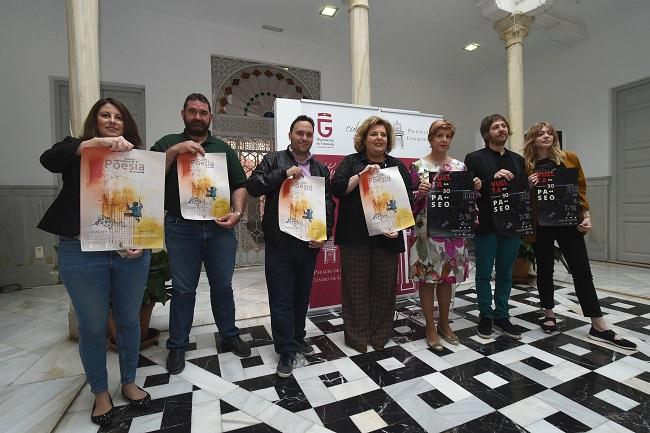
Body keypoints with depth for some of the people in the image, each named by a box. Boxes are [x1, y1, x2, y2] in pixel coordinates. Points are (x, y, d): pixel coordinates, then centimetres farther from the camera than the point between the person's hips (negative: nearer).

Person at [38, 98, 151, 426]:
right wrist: (98, 142, -27)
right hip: (81, 253, -1)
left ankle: (129, 382, 35)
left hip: (130, 252, 2)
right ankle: (100, 393, 32)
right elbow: (48, 159, -17)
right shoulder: (76, 150, 6)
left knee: (129, 320, 14)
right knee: (93, 326, 11)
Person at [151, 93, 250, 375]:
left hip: (220, 228, 2)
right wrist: (175, 150, -15)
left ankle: (229, 336, 29)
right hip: (181, 228, -1)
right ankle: (177, 346, 26)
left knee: (223, 286, 12)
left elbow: (239, 185, 8)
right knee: (183, 289, 8)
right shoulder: (168, 143, 9)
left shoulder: (224, 149, 14)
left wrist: (237, 212, -8)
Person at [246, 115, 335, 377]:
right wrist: (284, 173, -17)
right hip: (279, 243, -3)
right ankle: (286, 351, 18)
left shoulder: (321, 169, 12)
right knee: (281, 298, 4)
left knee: (302, 294, 17)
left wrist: (325, 234, -2)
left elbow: (328, 204, 10)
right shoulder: (273, 160, 3)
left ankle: (297, 338, 37)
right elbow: (253, 187, -8)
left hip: (309, 243, 4)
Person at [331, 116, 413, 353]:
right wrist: (362, 174, -16)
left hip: (387, 236, 3)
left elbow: (409, 197, 6)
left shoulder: (397, 165, 13)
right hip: (355, 236, -2)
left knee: (384, 285, 9)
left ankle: (380, 335, 25)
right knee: (356, 285, 4)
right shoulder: (351, 162, 7)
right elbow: (337, 188, -7)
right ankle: (356, 335, 19)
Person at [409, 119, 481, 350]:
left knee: (448, 278, 13)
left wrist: (475, 188, -6)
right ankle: (431, 328, 20)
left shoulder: (459, 166, 9)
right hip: (426, 230, -4)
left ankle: (444, 324, 32)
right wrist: (420, 193, -24)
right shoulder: (418, 166, -3)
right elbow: (410, 201, -4)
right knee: (427, 279, 3)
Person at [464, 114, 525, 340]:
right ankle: (486, 317, 23)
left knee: (505, 273, 13)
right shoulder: (474, 158, -2)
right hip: (486, 226, -4)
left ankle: (501, 317, 27)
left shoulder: (518, 159, 14)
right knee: (484, 273, 7)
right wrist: (493, 177, -22)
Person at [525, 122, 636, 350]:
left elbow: (581, 188, 8)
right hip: (540, 224, -1)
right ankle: (549, 314, 24)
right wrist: (529, 187, -15)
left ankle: (599, 326, 10)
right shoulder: (527, 166, 1)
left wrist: (586, 215, 0)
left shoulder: (569, 158, 5)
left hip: (568, 221, 1)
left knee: (582, 271, 2)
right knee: (544, 270, 9)